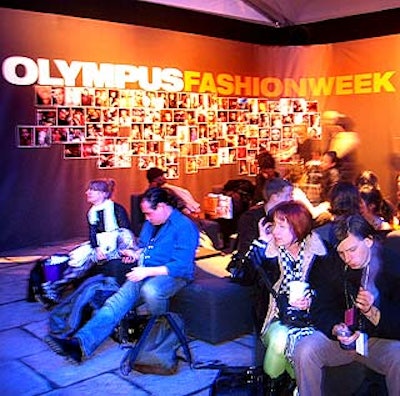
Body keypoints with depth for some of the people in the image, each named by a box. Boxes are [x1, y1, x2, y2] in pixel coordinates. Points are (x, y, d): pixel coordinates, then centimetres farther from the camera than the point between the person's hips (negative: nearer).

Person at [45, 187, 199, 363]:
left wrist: (147, 271, -22)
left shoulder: (184, 226, -13)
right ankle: (80, 343, -33)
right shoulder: (151, 223, 14)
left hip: (172, 275, -7)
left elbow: (182, 266, -20)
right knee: (121, 297, -19)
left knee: (150, 289, -39)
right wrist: (136, 254, 7)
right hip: (146, 273, 7)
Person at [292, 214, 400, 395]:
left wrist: (372, 312, -29)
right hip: (343, 337, 2)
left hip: (382, 340, -2)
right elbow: (320, 310, 0)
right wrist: (336, 329, -21)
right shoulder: (332, 266, -2)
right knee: (304, 350, -24)